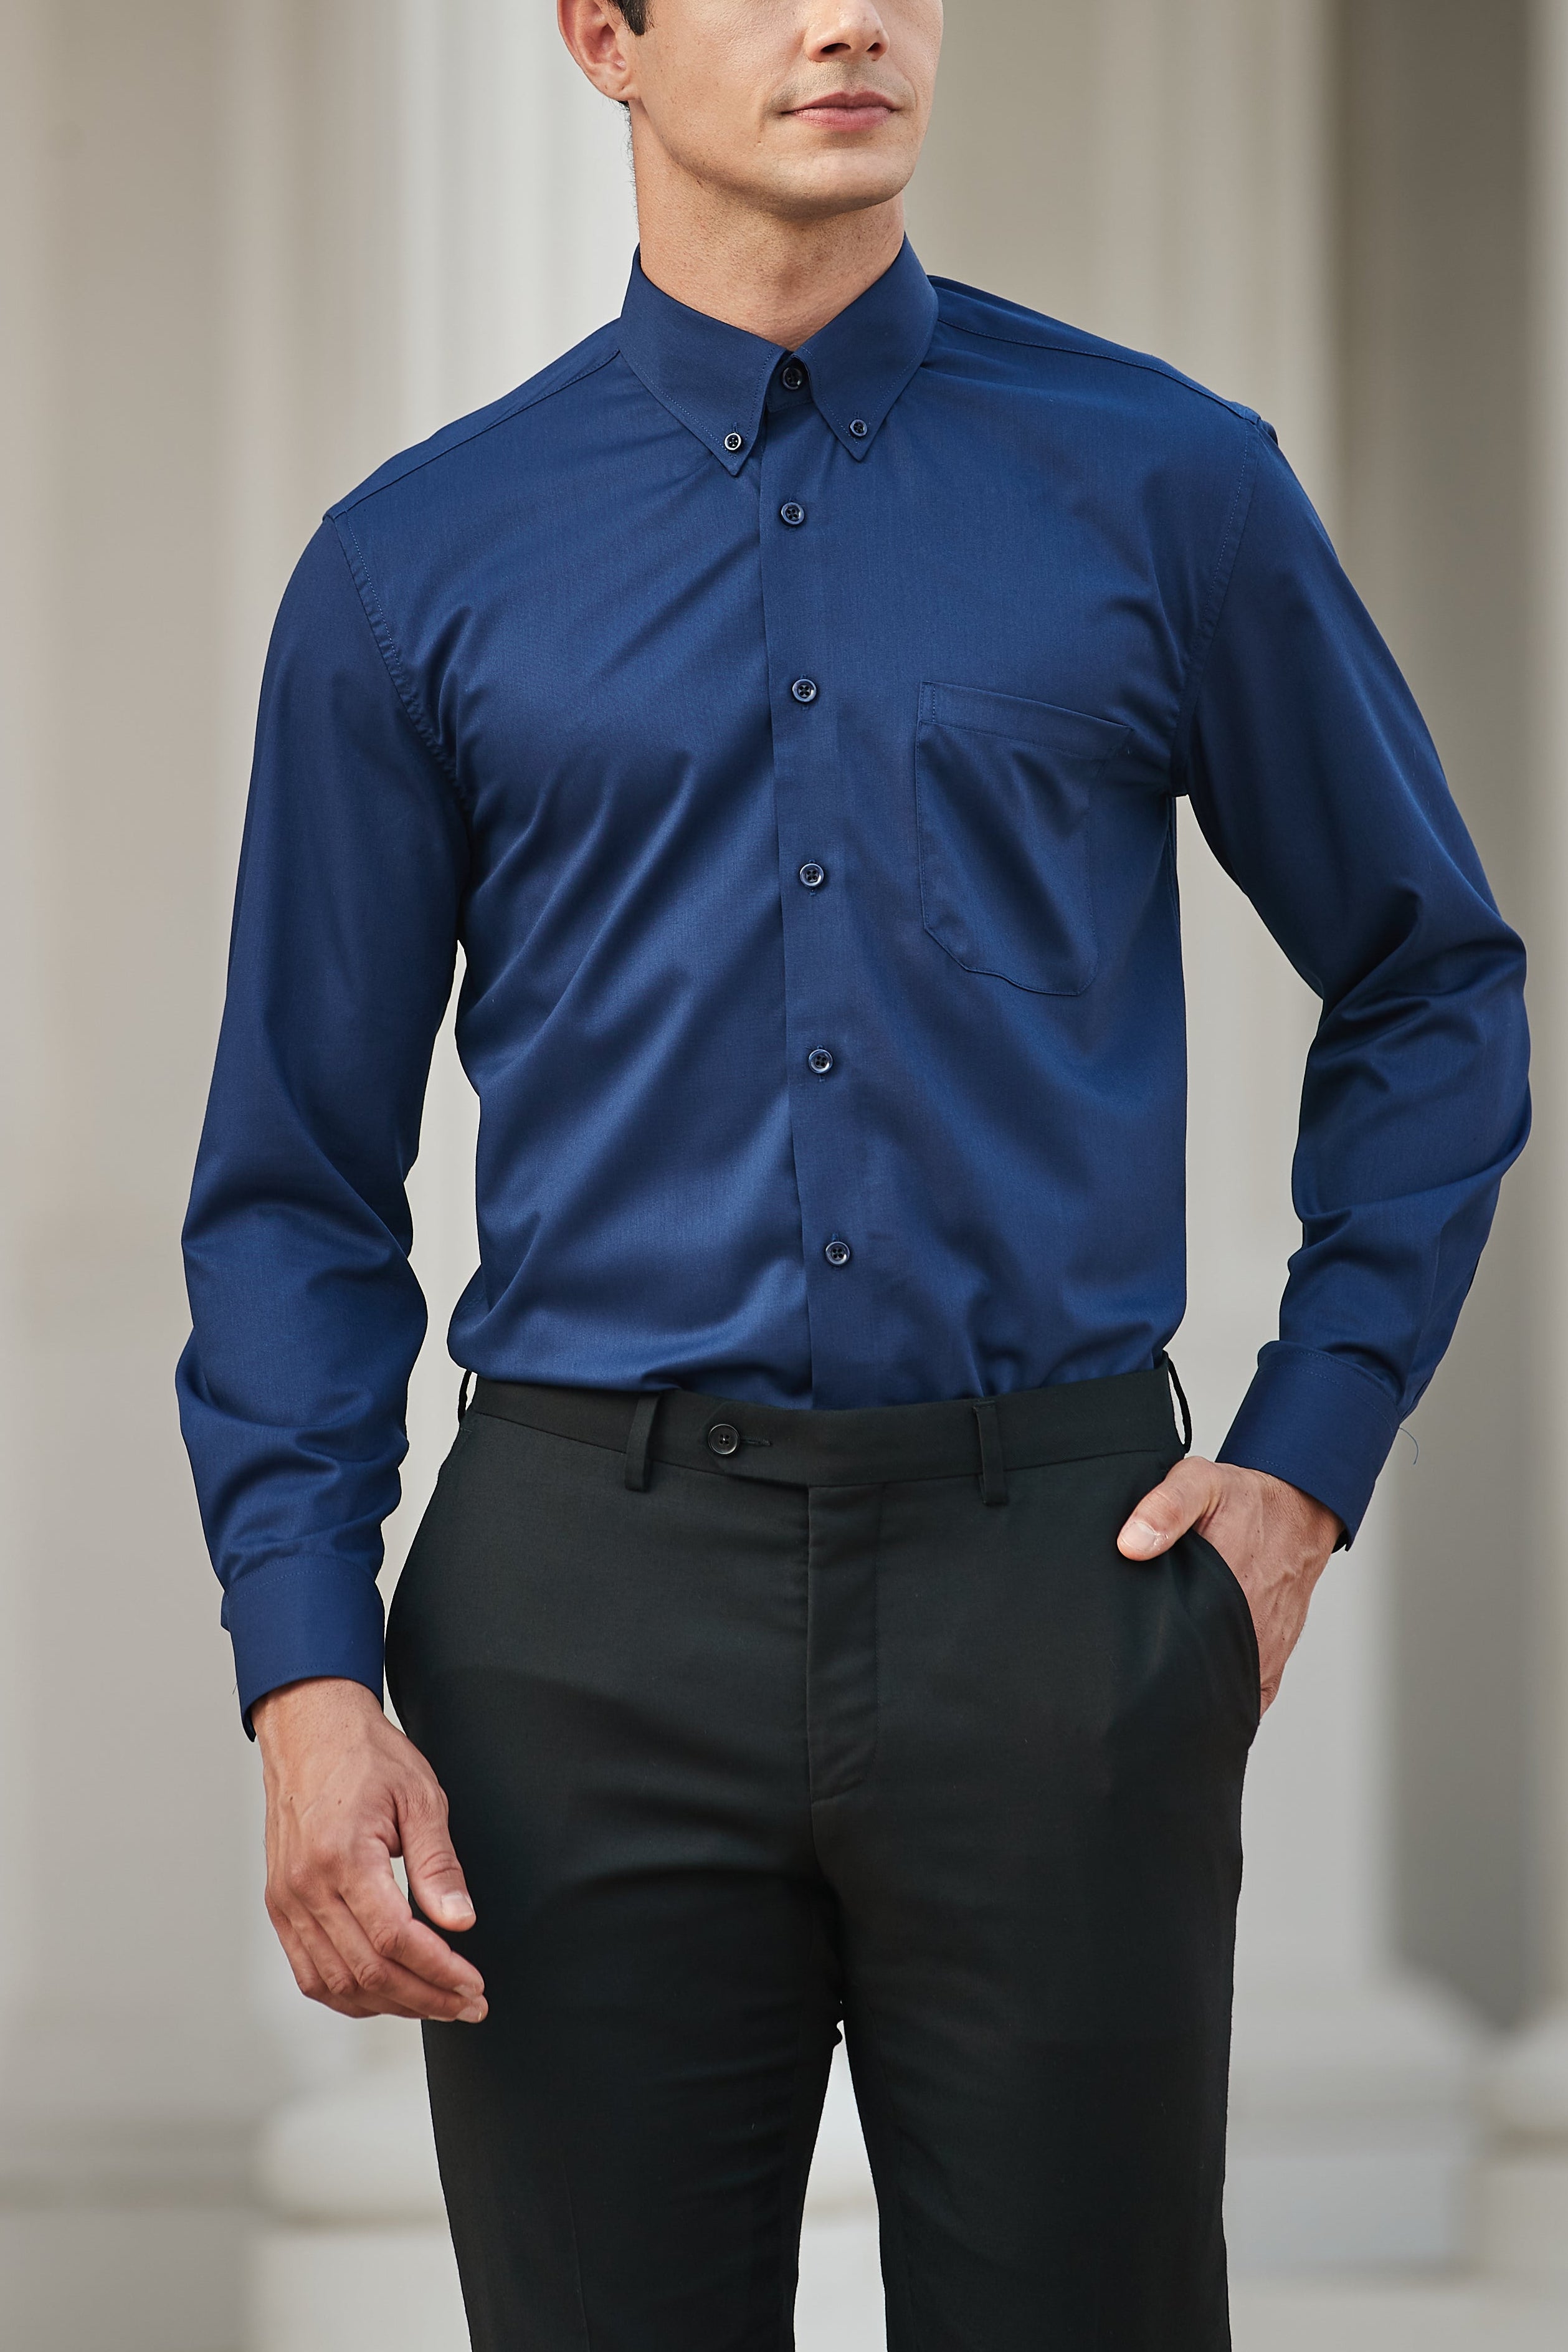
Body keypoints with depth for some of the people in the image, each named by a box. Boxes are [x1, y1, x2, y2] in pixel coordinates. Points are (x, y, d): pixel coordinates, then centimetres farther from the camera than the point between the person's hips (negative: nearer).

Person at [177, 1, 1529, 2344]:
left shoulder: (1170, 489, 4)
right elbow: (303, 1170, 6)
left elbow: (1433, 987, 15)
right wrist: (307, 1677, -5)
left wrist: (1309, 1462, 4)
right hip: (587, 1619, 0)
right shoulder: (412, 569, 4)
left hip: (1055, 1604, 0)